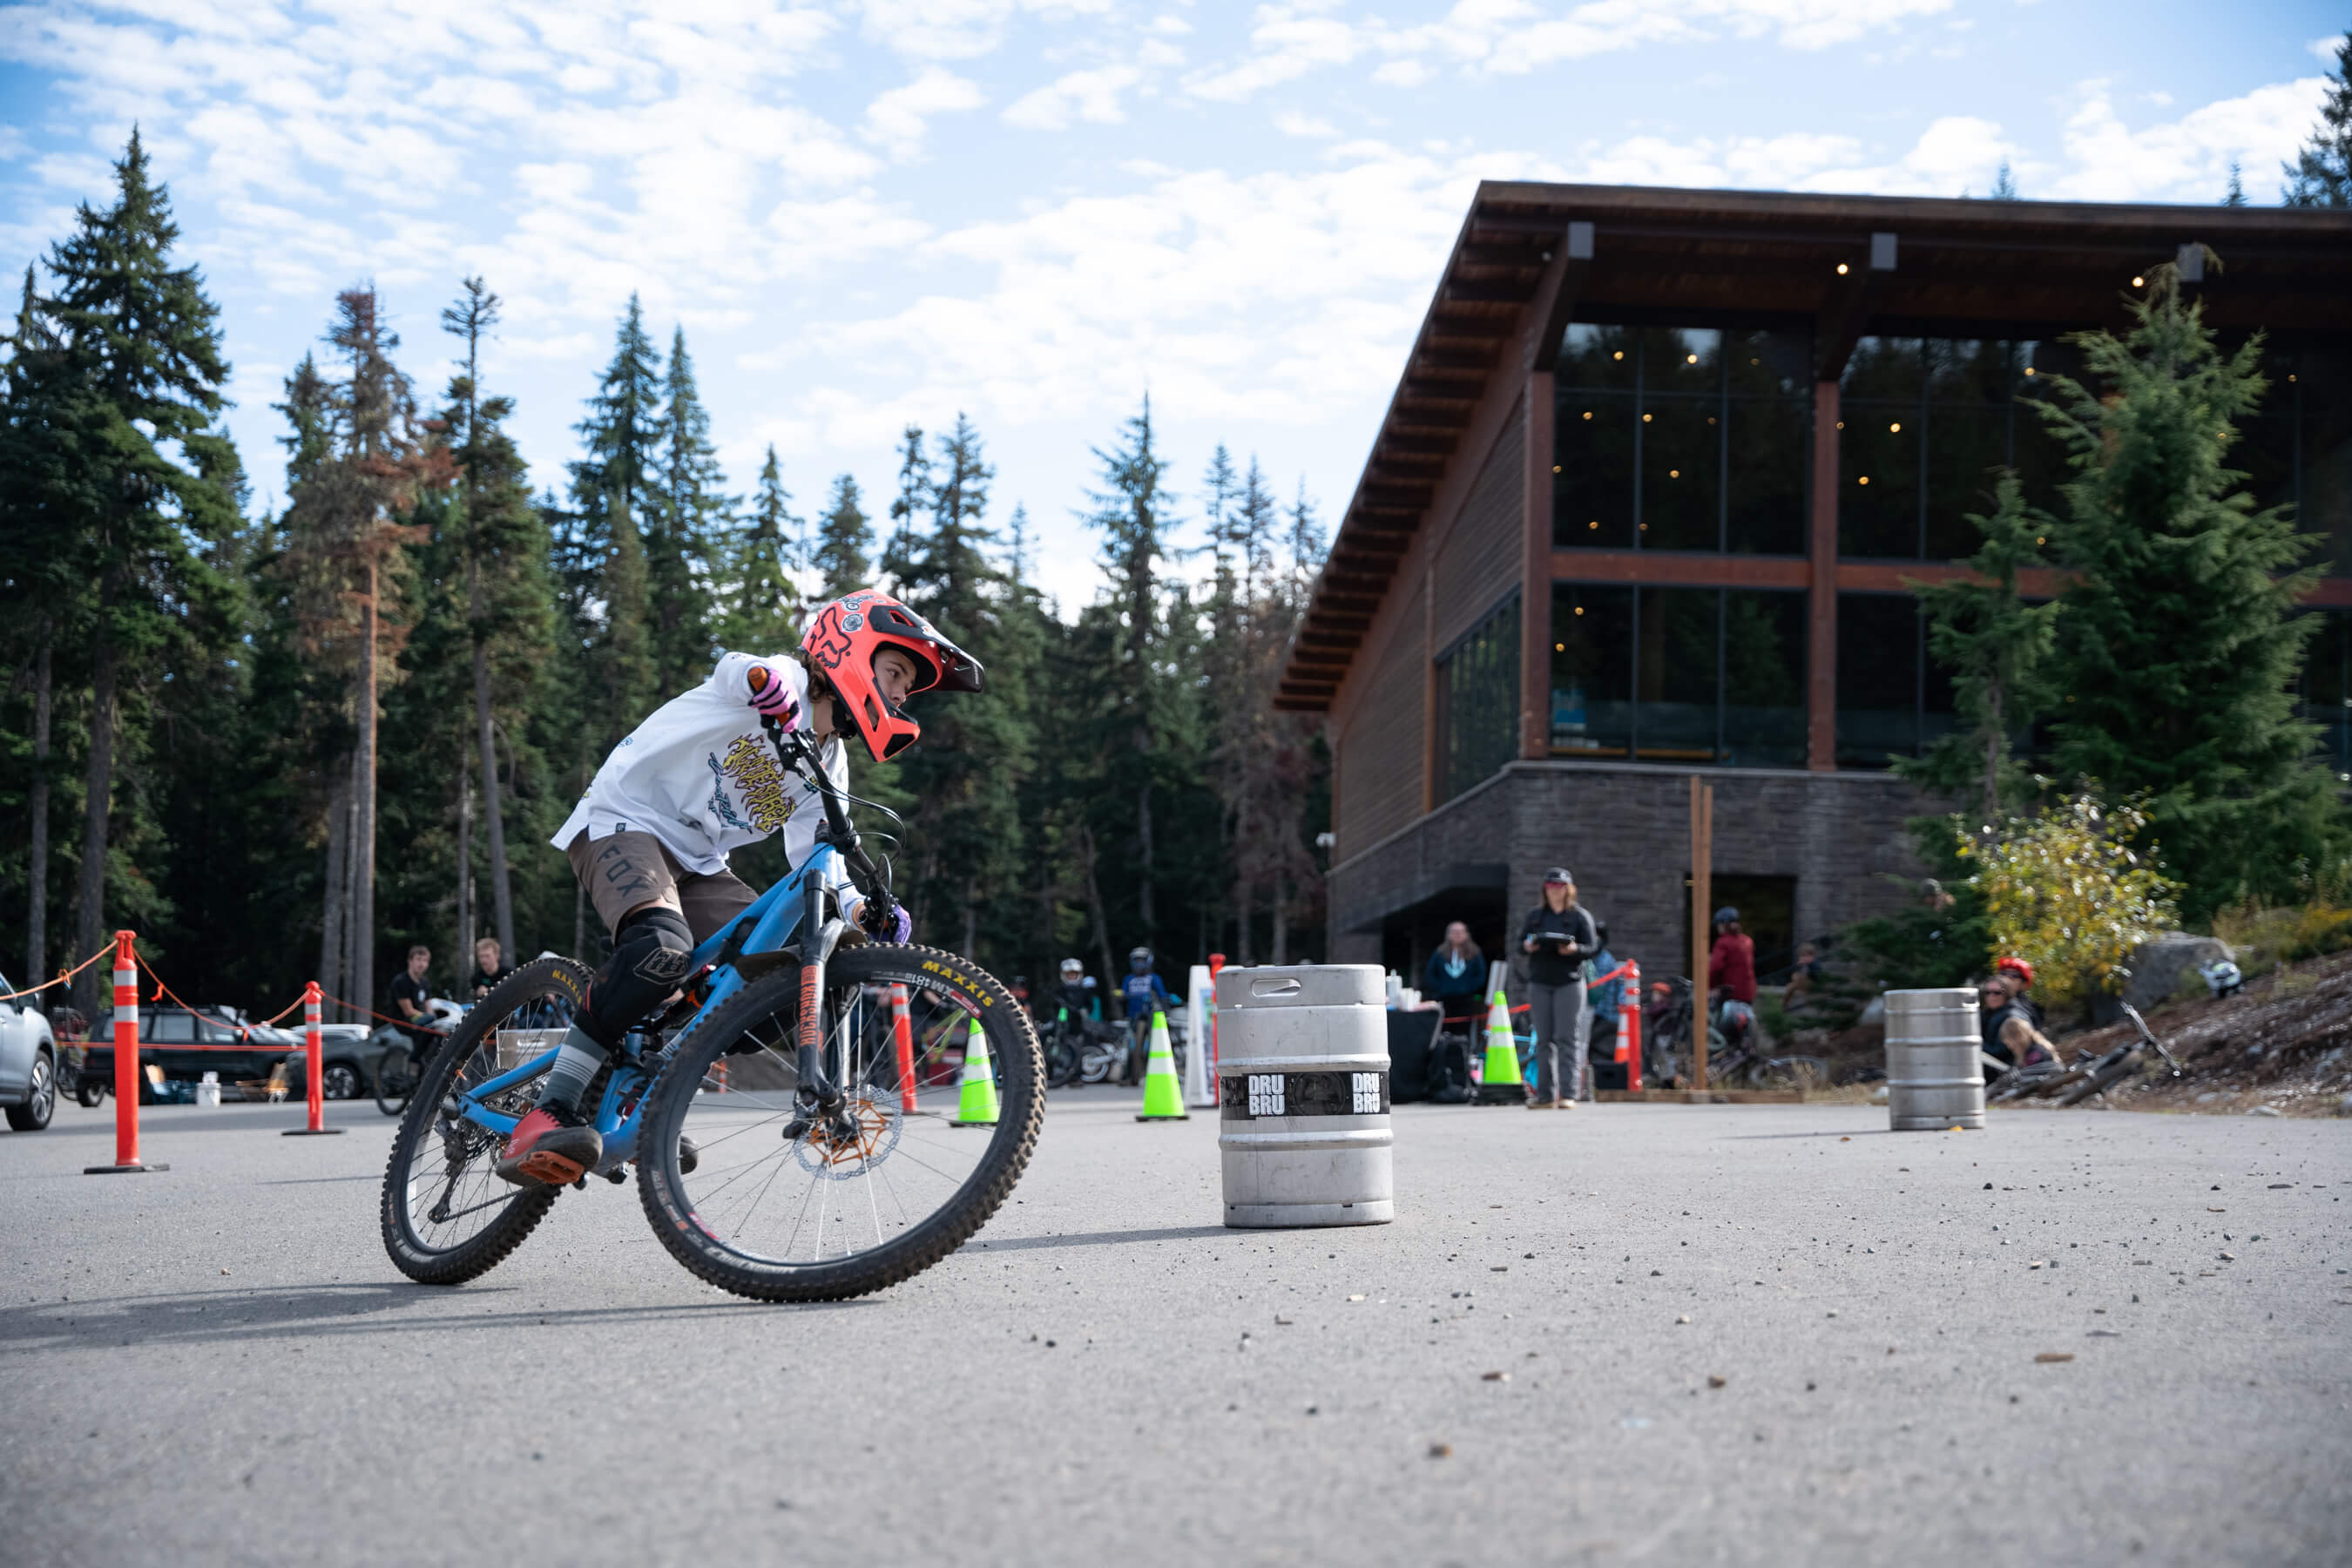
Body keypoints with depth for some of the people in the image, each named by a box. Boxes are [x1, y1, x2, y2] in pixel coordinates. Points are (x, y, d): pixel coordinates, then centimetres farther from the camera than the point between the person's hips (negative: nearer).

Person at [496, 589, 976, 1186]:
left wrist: (863, 912, -12)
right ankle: (547, 1115, -35)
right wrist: (769, 687, -59)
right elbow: (738, 670, -34)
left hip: (696, 864, 9)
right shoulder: (784, 679, -10)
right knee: (664, 946, -36)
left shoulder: (828, 765, 12)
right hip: (623, 823, -9)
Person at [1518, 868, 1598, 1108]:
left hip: (1569, 982, -3)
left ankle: (1568, 1093, -9)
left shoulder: (1580, 915, 5)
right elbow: (1520, 942, 14)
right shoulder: (1535, 915, 15)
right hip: (1539, 982, 3)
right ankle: (1545, 1094, 6)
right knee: (1543, 1040, 3)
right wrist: (1527, 946, -10)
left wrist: (1574, 949, -20)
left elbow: (1592, 948, 0)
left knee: (1568, 1038, -8)